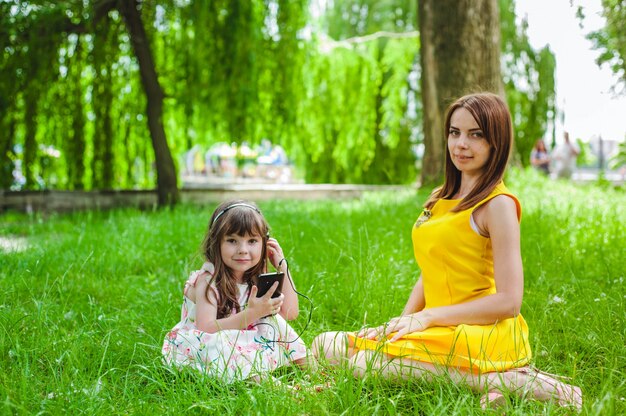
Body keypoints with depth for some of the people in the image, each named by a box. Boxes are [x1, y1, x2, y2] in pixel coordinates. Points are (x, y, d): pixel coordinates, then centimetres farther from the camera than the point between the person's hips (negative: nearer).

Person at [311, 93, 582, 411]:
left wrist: (427, 317, -14)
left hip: (484, 335, -9)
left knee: (361, 361, -24)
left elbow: (508, 301, -15)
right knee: (326, 346, -4)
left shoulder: (497, 204, -10)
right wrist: (404, 321, 0)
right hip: (443, 333, 9)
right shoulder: (440, 198, 14)